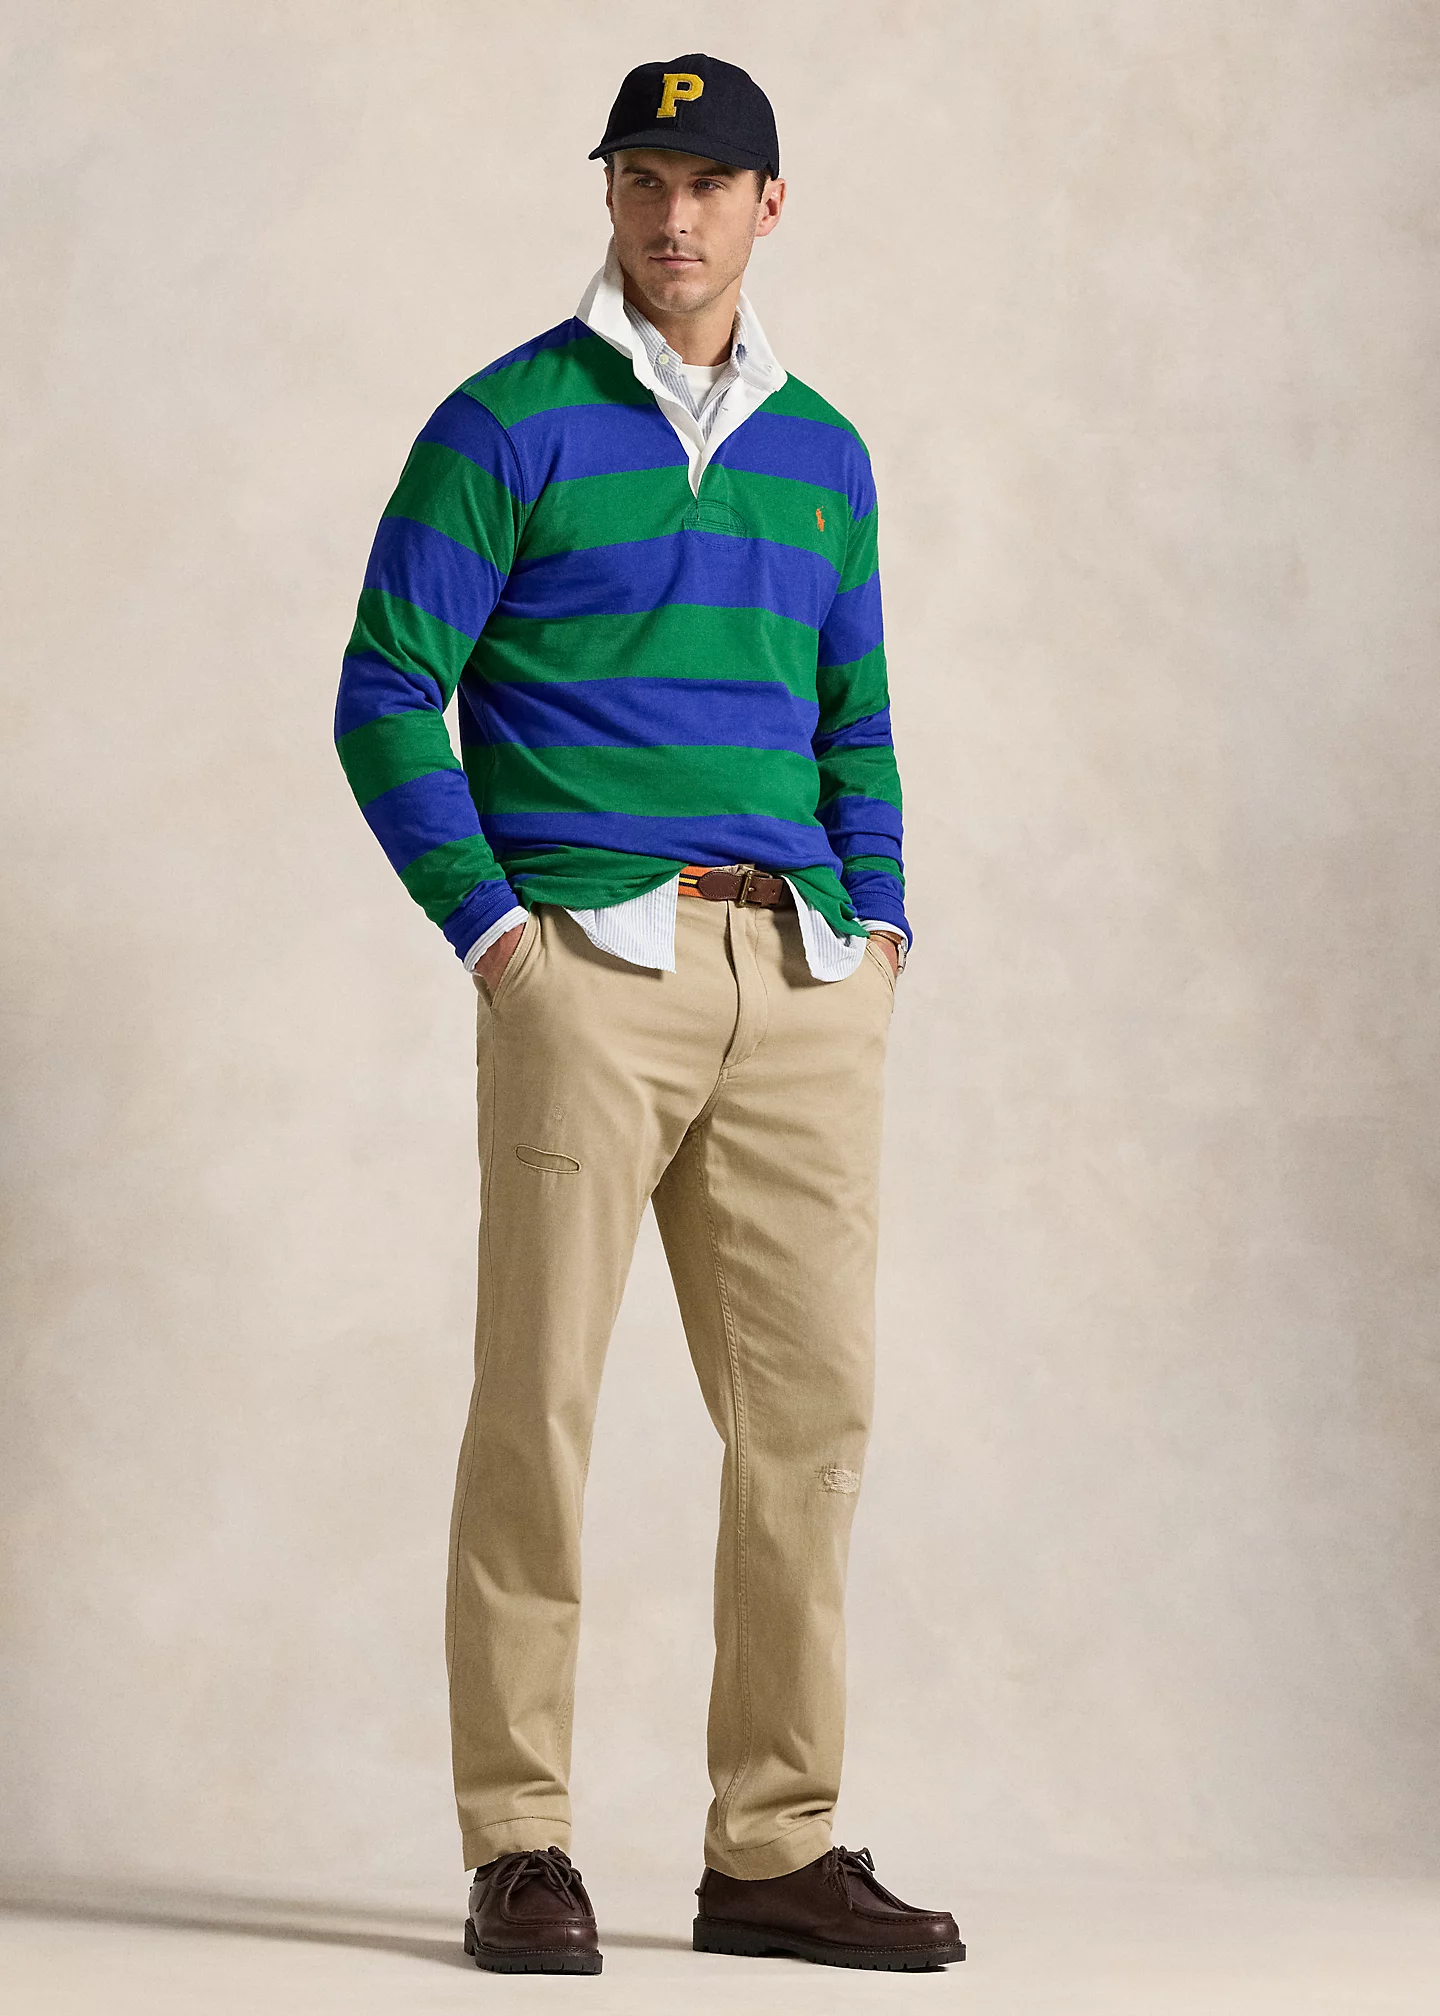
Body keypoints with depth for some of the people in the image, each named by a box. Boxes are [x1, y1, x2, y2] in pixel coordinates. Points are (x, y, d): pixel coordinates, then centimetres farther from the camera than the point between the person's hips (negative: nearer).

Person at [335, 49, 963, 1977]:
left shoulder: (822, 452, 17)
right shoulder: (510, 424, 2)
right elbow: (385, 698, -1)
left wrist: (878, 923, 10)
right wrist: (492, 928, -8)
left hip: (802, 981, 5)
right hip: (592, 966, -5)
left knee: (811, 1410, 4)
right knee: (540, 1400, -5)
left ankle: (778, 1849, 12)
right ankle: (520, 1847, 2)